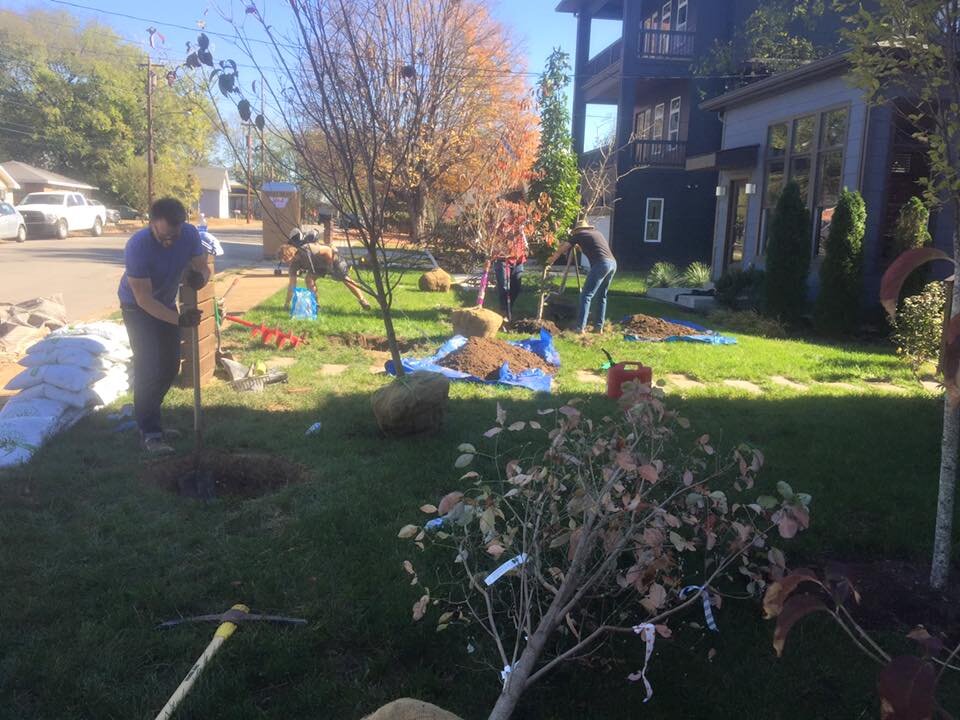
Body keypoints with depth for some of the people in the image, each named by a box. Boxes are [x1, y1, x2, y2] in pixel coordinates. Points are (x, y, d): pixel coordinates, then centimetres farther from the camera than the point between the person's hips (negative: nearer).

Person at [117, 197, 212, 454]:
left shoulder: (189, 234, -21)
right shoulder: (138, 245, -34)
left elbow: (203, 267, -10)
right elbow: (144, 299, -31)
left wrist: (200, 276, -36)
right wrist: (178, 319, -42)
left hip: (166, 304, 6)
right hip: (138, 307, -6)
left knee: (170, 366, 11)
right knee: (148, 367, -15)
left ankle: (150, 420, 29)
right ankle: (149, 433, -8)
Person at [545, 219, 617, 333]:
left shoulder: (580, 234, 12)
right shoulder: (597, 232, 29)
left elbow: (563, 248, 21)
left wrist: (551, 260, 35)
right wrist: (579, 247, 63)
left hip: (601, 264, -7)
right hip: (613, 263, 7)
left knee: (586, 295, -4)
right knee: (602, 296, 17)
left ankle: (581, 327, -11)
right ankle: (599, 327, 17)